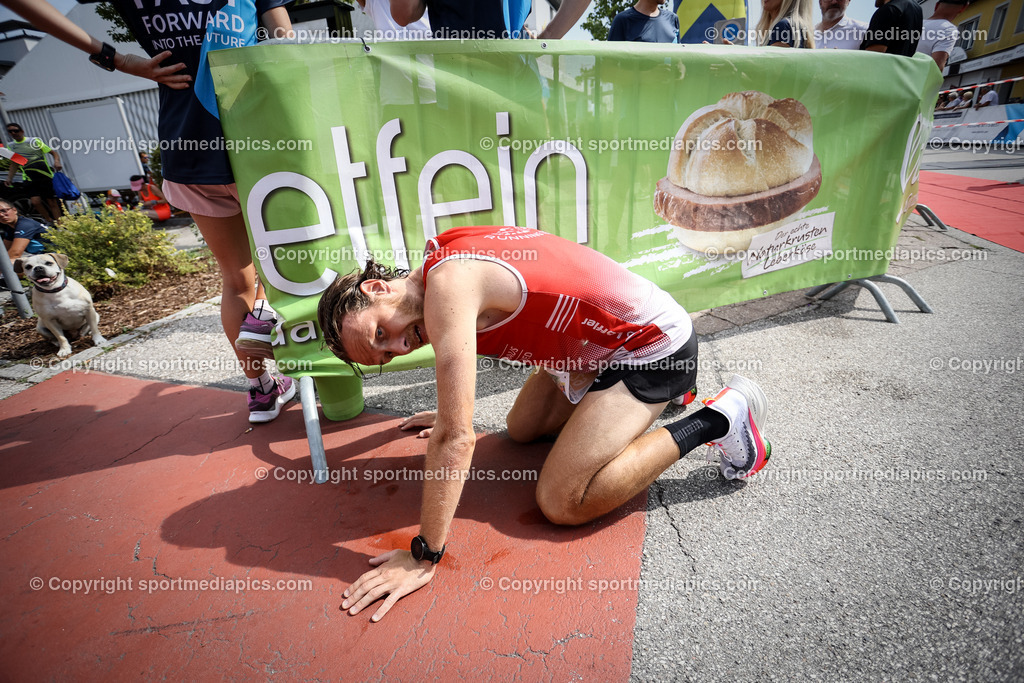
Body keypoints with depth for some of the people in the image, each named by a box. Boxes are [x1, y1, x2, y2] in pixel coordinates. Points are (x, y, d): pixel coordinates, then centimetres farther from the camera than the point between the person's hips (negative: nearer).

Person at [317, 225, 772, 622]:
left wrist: (423, 558, -21)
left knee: (560, 503, -13)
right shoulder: (442, 254, 2)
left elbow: (456, 441, -30)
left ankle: (719, 417, -1)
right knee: (522, 429, 20)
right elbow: (461, 352, 22)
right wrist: (451, 412, 32)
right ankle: (664, 393, 29)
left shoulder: (447, 288, -28)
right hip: (602, 344, 10)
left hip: (654, 345, -9)